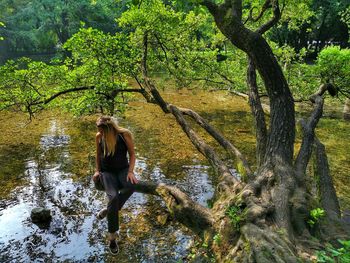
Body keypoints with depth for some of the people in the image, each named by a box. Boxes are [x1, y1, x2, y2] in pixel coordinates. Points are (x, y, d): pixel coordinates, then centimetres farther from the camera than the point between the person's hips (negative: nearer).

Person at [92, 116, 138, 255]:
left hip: (122, 169, 0)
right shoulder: (99, 136, -6)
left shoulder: (125, 134, -13)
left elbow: (132, 154, -5)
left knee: (131, 186, -35)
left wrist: (130, 171, -16)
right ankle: (112, 236, -10)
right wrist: (97, 171, 2)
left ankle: (107, 210, -11)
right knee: (113, 197, -26)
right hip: (107, 171, 0)